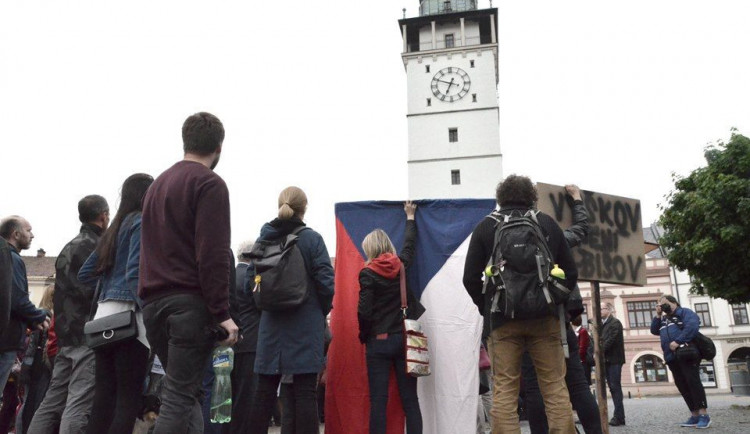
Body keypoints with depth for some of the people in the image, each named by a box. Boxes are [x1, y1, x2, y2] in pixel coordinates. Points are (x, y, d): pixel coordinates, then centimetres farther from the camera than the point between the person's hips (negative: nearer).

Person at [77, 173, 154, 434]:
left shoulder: (116, 227, 21)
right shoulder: (142, 222, -4)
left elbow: (85, 274, 23)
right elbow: (135, 274, -17)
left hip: (104, 316, 8)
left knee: (104, 396, 7)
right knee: (129, 398, -6)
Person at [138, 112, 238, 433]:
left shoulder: (157, 184, 21)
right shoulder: (210, 184, -5)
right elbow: (214, 255, -14)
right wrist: (222, 313, -14)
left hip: (154, 303, 8)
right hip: (190, 304, -7)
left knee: (185, 392, 14)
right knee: (180, 397, -5)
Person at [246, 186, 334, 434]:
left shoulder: (264, 238, 4)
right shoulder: (311, 238, -8)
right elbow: (325, 281, -11)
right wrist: (322, 311, 5)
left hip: (271, 325, 4)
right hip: (305, 326, -4)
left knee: (265, 391, 10)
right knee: (305, 393, -1)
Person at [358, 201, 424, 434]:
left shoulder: (368, 274, -8)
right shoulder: (400, 265, 4)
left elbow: (364, 312, -13)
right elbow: (409, 244, 24)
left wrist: (364, 336, 5)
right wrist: (410, 216, 39)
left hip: (378, 342, -4)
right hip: (404, 338, 4)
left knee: (378, 401, 0)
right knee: (410, 400, 5)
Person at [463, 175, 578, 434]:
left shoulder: (486, 226, 6)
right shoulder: (547, 223, 10)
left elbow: (471, 278, 0)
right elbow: (570, 272, 9)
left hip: (503, 318, -1)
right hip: (544, 316, 1)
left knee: (504, 390, 1)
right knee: (555, 387, 5)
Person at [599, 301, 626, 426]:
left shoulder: (615, 323, -6)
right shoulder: (602, 324, 18)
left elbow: (611, 340, -17)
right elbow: (599, 339, 11)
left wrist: (599, 352, -19)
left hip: (614, 359, -8)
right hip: (606, 360, 8)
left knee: (615, 387, -8)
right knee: (612, 387, 8)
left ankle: (619, 416, -7)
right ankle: (619, 415, 11)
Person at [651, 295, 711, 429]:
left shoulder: (684, 312, 2)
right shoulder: (663, 319, 25)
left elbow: (692, 326, -15)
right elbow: (654, 331, 17)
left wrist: (678, 341, -22)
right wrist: (658, 315, 10)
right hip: (672, 357, 8)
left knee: (693, 381, -13)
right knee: (682, 385, 4)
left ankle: (704, 415, -12)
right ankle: (695, 415, 6)